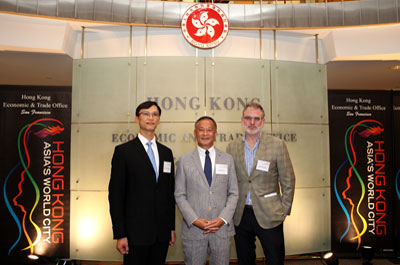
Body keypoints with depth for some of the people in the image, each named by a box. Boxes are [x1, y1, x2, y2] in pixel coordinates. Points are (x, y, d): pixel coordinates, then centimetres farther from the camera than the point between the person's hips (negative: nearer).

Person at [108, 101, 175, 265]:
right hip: (136, 232, -4)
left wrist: (172, 227, 10)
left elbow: (170, 192, 13)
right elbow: (115, 194, -7)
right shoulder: (123, 151, -4)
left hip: (162, 232, 4)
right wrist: (120, 234, -11)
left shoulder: (166, 152, 10)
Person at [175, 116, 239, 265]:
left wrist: (223, 219, -8)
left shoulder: (228, 160, 6)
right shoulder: (184, 161, 2)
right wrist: (195, 220, -11)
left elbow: (233, 193, 5)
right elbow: (179, 195, 0)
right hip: (193, 230, -1)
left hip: (222, 229, 1)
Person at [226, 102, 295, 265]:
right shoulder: (232, 147, 4)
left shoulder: (277, 145, -4)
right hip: (241, 215, 3)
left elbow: (288, 181, 0)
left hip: (268, 215, -2)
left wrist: (284, 210, -2)